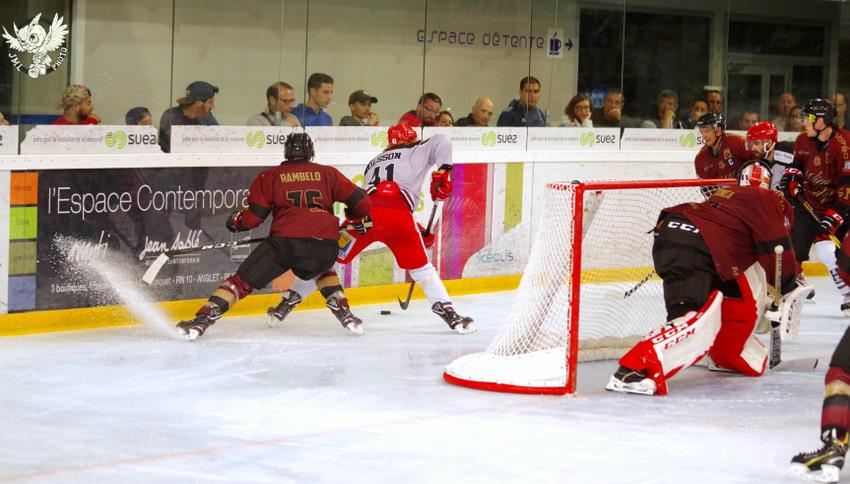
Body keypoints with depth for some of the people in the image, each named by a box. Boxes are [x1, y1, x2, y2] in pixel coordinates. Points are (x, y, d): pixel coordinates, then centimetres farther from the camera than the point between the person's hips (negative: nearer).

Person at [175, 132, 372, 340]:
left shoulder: (270, 176, 14)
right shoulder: (328, 174, 19)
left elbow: (252, 216, 10)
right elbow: (360, 200, 19)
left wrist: (235, 221, 30)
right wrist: (359, 221, 39)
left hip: (286, 242, -2)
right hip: (325, 245, 2)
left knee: (242, 280, 2)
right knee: (321, 268, 37)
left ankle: (202, 319, -12)